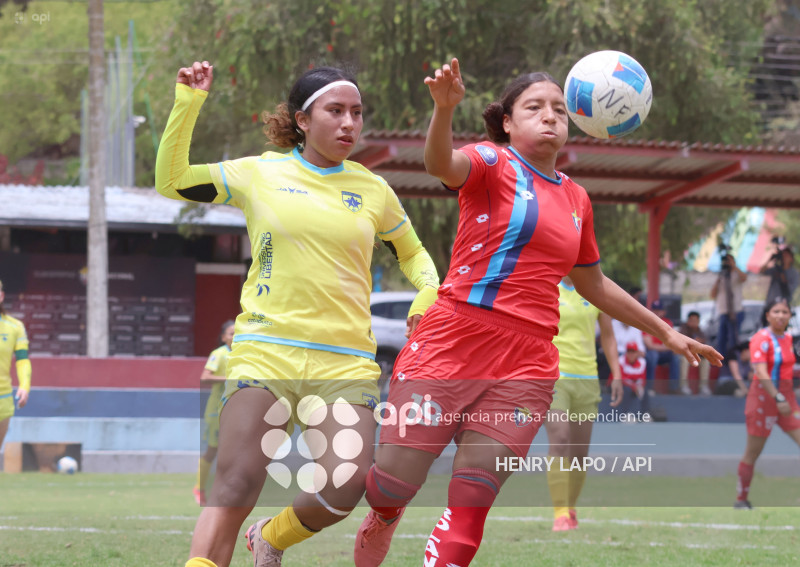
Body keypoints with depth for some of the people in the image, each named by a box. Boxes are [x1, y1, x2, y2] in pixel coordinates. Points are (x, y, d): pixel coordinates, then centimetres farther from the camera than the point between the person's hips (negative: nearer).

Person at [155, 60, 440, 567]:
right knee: (234, 491, -13)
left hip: (346, 363, 2)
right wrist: (189, 104, -6)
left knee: (344, 489, -15)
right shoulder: (260, 173, 6)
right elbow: (171, 182, 2)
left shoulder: (372, 189, 12)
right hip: (266, 350, -2)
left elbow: (411, 251, 27)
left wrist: (429, 292, 6)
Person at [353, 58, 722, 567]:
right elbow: (441, 165, -24)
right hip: (450, 348, -4)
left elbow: (593, 285, 32)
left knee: (469, 510, -4)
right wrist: (444, 108, -45)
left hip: (525, 371, 4)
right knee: (394, 486, -3)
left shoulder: (575, 198, 17)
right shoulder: (492, 163, 1)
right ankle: (382, 516, 32)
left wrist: (665, 332, 35)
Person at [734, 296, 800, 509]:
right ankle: (741, 499, 16)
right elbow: (761, 373, -26)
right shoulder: (761, 339, -15)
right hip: (763, 397, -6)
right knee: (752, 453, 3)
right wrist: (778, 398, -34)